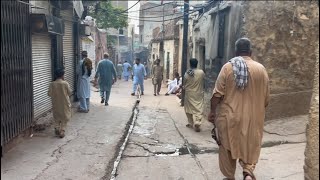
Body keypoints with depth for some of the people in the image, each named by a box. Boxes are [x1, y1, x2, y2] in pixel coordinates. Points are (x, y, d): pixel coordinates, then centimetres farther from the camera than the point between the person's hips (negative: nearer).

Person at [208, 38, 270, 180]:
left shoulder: (228, 67, -7)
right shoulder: (261, 69, -2)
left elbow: (218, 93, -10)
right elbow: (266, 97, 4)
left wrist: (212, 111, 1)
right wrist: (259, 110, 20)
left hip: (230, 116, -1)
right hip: (252, 117, 1)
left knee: (228, 147, 15)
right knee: (250, 146, 16)